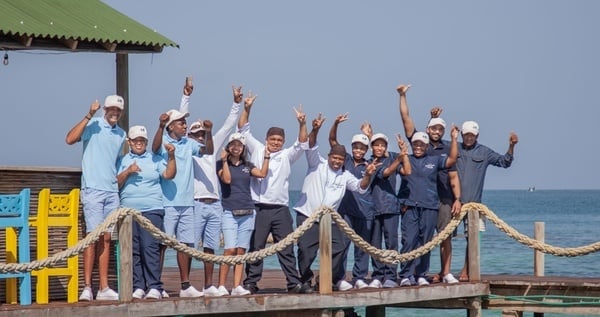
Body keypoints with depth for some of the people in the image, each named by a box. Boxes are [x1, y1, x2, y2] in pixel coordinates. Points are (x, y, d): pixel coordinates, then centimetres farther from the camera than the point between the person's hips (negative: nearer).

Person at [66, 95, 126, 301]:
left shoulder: (121, 135, 17)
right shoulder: (93, 126, -3)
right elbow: (70, 139, -19)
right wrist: (89, 116, -20)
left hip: (112, 191, 6)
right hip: (93, 189, -6)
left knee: (106, 239, 6)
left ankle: (104, 288, 7)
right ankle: (87, 287, -11)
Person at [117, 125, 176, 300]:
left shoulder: (155, 159, 14)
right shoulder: (122, 161, 17)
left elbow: (169, 174, 2)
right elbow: (116, 184, 10)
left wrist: (171, 156, -9)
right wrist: (127, 172, -5)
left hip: (152, 209, -2)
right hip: (128, 210, 2)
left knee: (150, 247, -12)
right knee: (133, 250, -2)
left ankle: (154, 287, -13)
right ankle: (138, 287, 1)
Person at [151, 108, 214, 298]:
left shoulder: (189, 144, 13)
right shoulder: (164, 143, -4)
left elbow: (208, 151, 2)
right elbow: (155, 148, -25)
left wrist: (208, 132, -15)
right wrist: (160, 126, -40)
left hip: (187, 203, 6)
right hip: (167, 203, -6)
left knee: (186, 244, 8)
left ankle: (185, 285, 14)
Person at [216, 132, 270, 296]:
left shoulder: (247, 166, 16)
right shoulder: (221, 164, 5)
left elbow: (262, 173, 2)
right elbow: (227, 179, -13)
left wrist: (267, 157, 0)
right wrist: (224, 160, -10)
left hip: (247, 213, 4)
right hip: (230, 213, -4)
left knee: (241, 251, 2)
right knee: (230, 250, -14)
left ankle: (237, 286, 1)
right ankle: (221, 286, -10)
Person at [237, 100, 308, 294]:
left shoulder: (287, 156, 12)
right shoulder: (257, 150, 10)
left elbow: (302, 144, 0)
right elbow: (244, 131, 6)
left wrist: (302, 124, -15)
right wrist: (246, 110, -6)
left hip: (280, 209, 1)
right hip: (259, 209, -1)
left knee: (286, 248, 2)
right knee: (255, 247, 1)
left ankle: (293, 283, 3)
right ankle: (251, 282, 5)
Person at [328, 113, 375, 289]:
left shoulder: (369, 165, 8)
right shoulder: (346, 160, 8)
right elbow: (332, 140, 3)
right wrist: (336, 123, -11)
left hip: (364, 210, 1)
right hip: (345, 208, -1)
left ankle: (359, 278, 11)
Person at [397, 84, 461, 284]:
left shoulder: (447, 149, 8)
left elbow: (453, 176, 7)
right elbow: (406, 118, 2)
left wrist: (457, 199, -1)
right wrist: (402, 96, -3)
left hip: (443, 199, 1)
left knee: (445, 236, -3)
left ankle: (445, 273, 0)